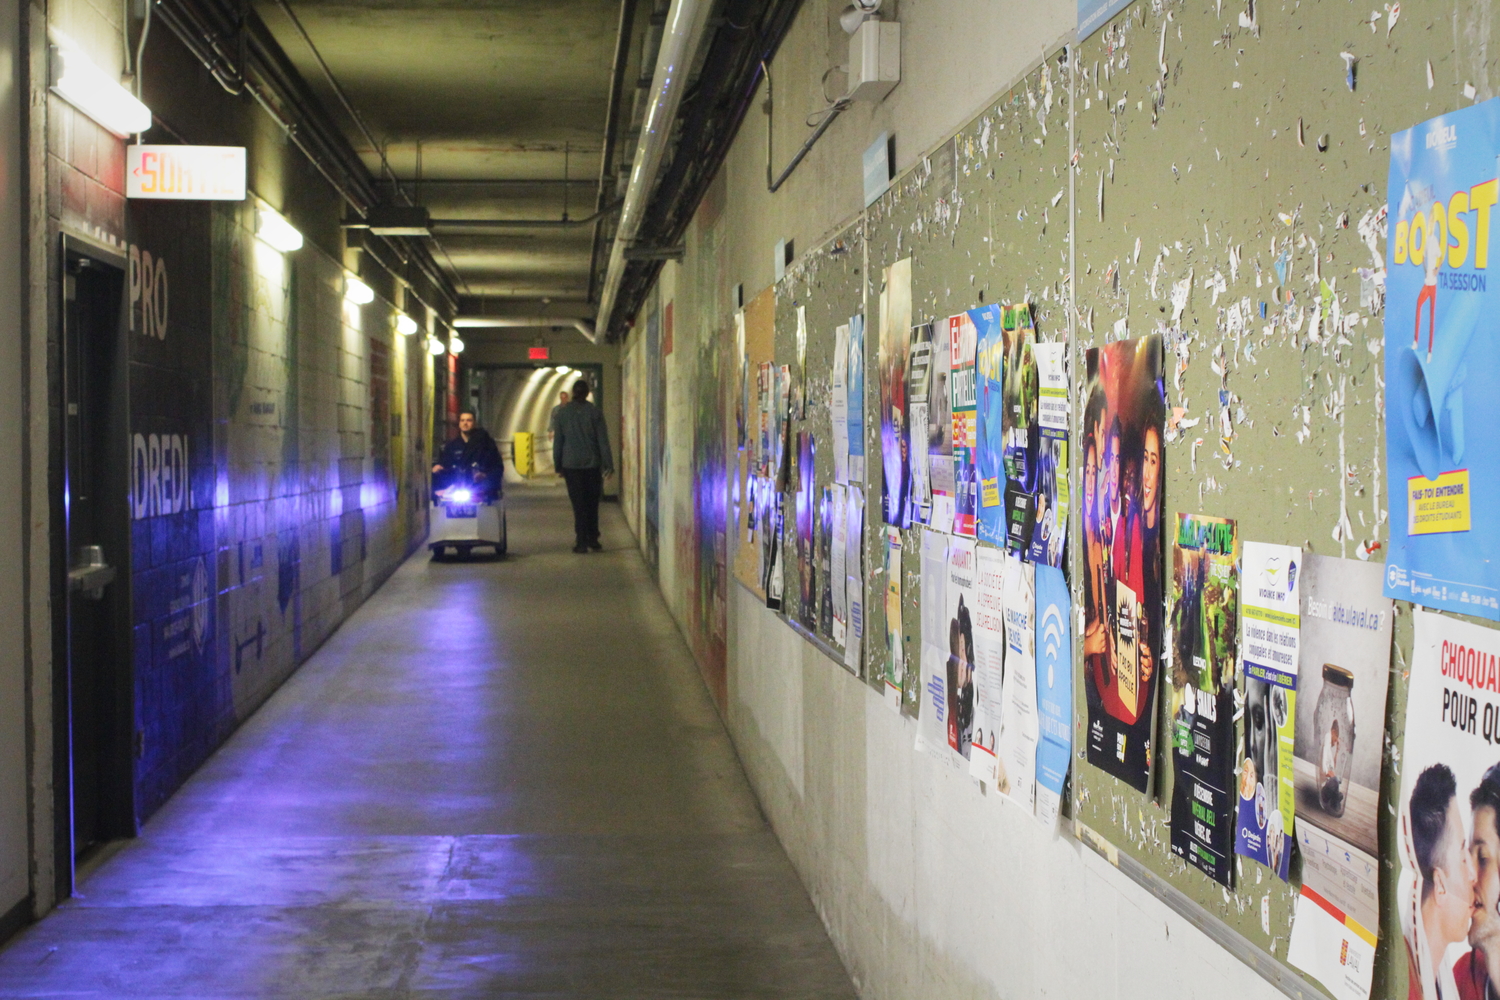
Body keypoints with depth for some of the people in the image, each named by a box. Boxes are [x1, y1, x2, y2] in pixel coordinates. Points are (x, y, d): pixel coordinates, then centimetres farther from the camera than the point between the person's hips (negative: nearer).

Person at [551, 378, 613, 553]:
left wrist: (558, 465, 10)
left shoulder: (561, 413, -1)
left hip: (571, 465, 0)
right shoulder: (595, 412, -3)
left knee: (578, 505, 2)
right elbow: (603, 440, -3)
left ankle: (581, 542, -1)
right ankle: (593, 539, 13)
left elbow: (557, 441, 3)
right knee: (592, 504, 11)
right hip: (592, 464, 0)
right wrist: (608, 464, 1)